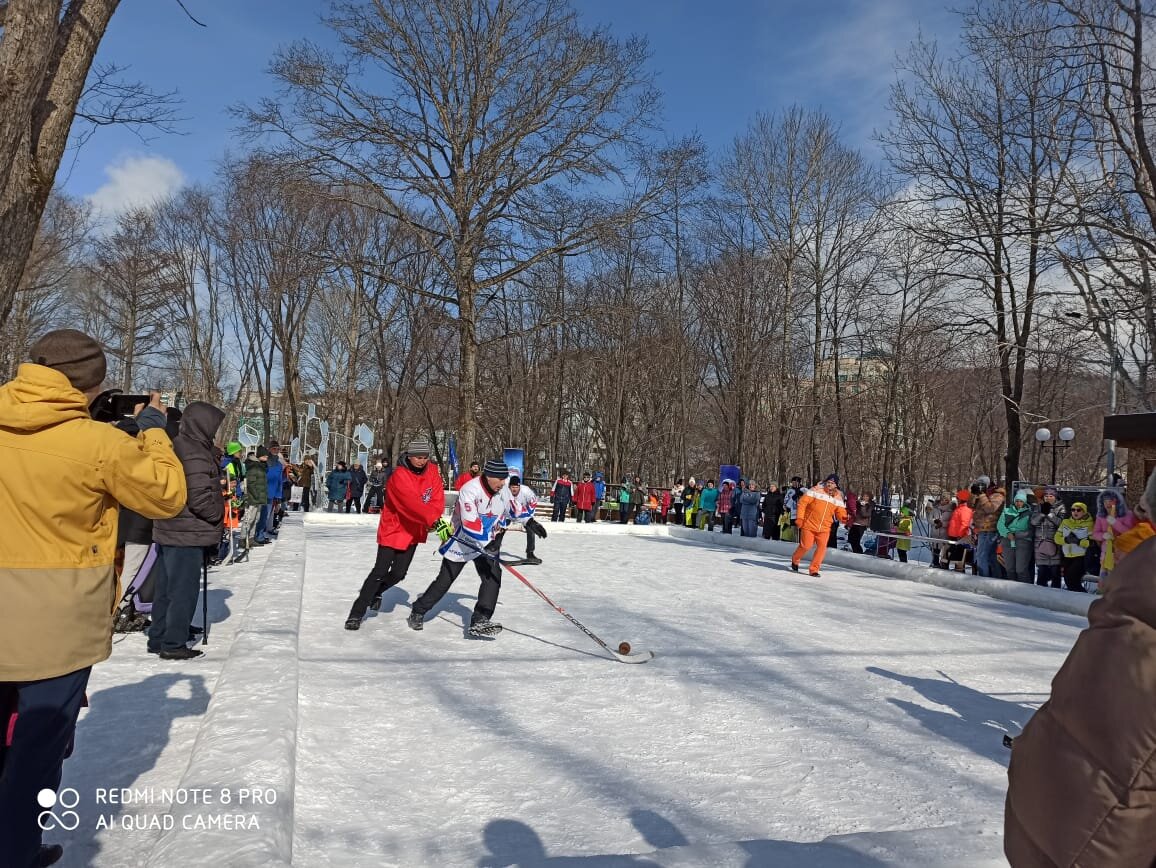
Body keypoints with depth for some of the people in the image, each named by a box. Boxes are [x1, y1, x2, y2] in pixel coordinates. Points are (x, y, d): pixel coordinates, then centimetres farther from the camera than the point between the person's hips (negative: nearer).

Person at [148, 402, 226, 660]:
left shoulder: (176, 446, 12)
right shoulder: (196, 454, -19)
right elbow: (200, 497, -24)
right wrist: (219, 515, -6)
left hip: (168, 531, 10)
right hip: (188, 534, -10)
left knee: (166, 588, 17)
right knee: (184, 590, 0)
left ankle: (158, 639, 26)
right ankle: (173, 645, 7)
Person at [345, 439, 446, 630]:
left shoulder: (432, 471, -3)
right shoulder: (399, 476, -24)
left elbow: (437, 499, -7)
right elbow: (412, 503, -38)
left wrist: (435, 519, -26)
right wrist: (432, 520, -49)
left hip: (414, 531, 6)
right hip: (393, 529, -6)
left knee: (399, 573, 8)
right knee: (380, 571, -11)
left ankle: (375, 593, 38)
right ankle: (357, 612, -3)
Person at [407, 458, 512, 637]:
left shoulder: (504, 491, -8)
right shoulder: (470, 490, -28)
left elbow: (504, 515, 12)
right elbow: (470, 524, -34)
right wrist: (487, 545, -40)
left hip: (486, 544, 5)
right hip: (461, 542, -5)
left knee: (493, 576, -12)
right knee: (445, 580, 4)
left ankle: (480, 622, -9)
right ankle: (418, 612, 25)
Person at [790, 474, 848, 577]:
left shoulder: (838, 497, 7)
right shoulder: (816, 490, -8)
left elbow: (840, 512, 8)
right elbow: (803, 502, -8)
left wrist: (844, 517, -16)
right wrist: (799, 517, -13)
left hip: (824, 528, 3)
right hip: (809, 525, -3)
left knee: (822, 547, -9)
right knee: (806, 546, -2)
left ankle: (814, 569, 5)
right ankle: (795, 560, 28)